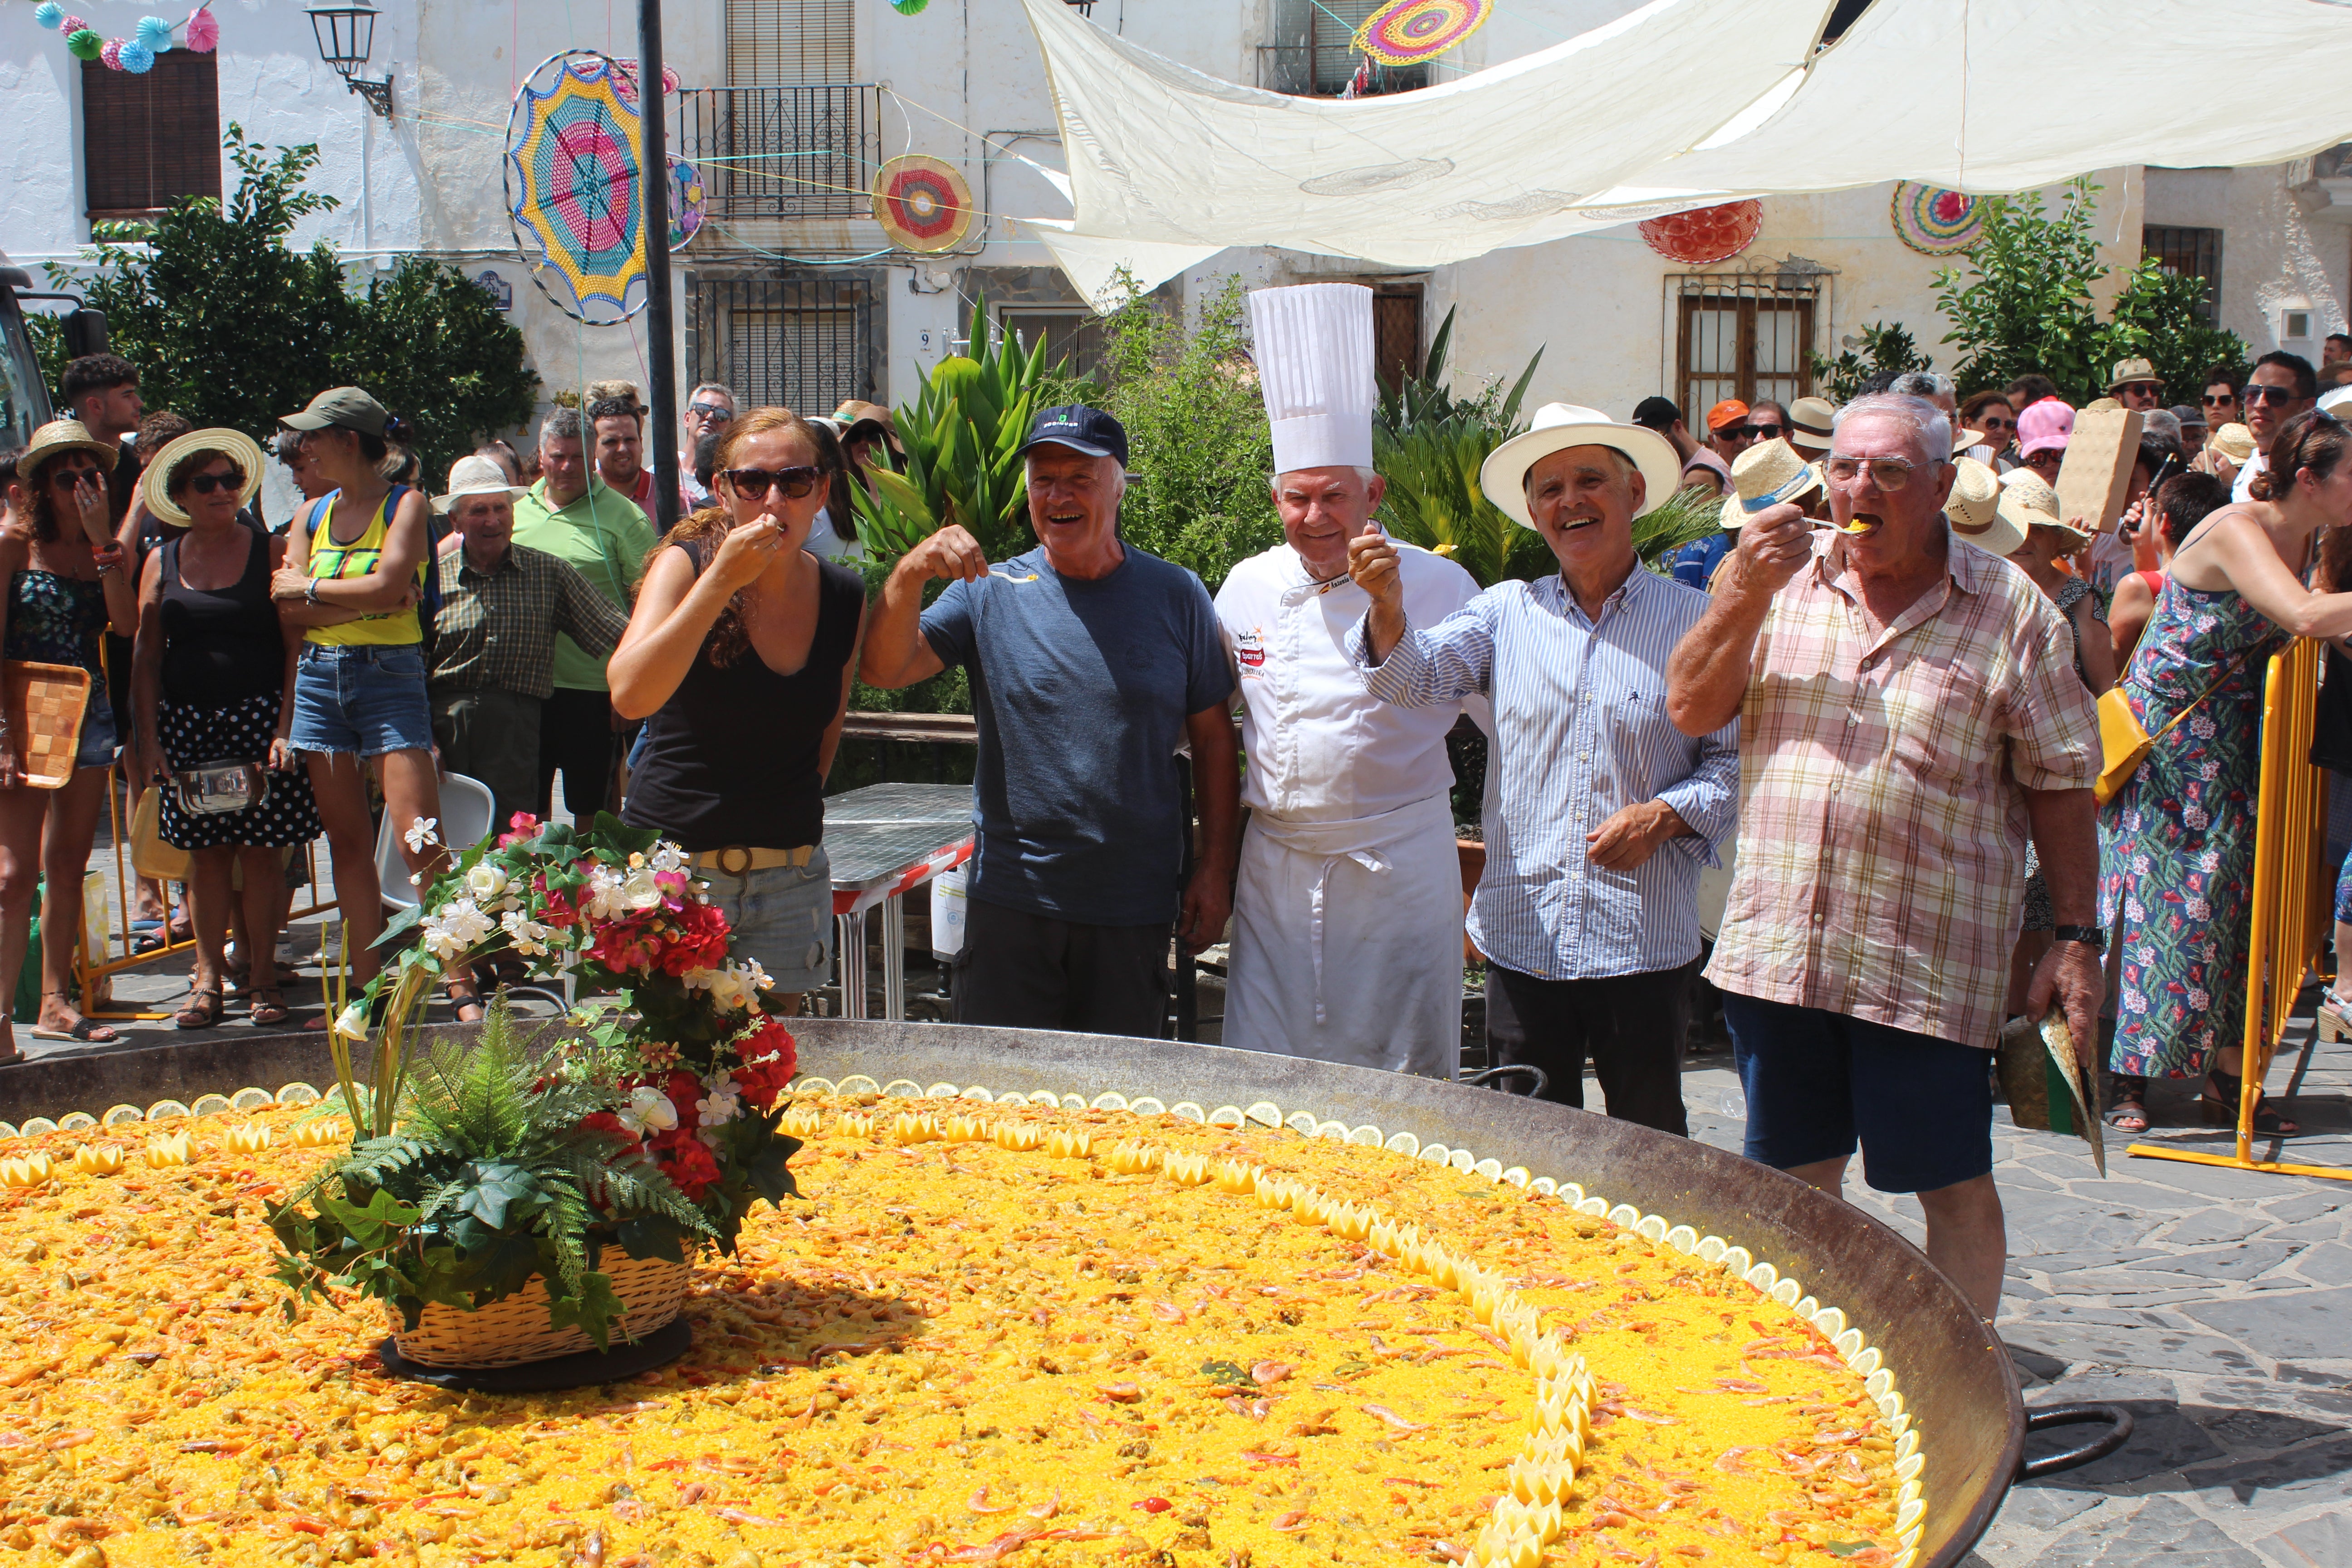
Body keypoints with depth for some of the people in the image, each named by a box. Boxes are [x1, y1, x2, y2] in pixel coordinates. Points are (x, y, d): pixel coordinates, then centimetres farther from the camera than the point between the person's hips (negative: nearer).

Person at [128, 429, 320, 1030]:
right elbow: (146, 658, 9)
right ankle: (209, 977, 11)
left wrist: (286, 728, -11)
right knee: (206, 855, 4)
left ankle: (262, 976, 7)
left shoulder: (271, 552, 1)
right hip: (186, 722, 3)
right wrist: (148, 740, 1)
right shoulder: (163, 562, 10)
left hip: (261, 717, -3)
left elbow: (296, 648, -3)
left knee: (261, 852, -2)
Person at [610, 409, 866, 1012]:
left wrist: (798, 807, 13)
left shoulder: (846, 597, 2)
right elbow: (630, 696, -24)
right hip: (674, 857, -3)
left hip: (791, 872, 4)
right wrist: (721, 580, -26)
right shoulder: (685, 565, -8)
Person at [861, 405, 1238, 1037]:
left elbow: (1212, 737, 4)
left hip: (1135, 911, 0)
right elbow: (883, 670, -11)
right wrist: (910, 573, -27)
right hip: (1011, 903, 0)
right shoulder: (989, 593, 0)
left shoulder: (1176, 596, 1)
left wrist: (1216, 869, 1)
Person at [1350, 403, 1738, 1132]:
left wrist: (1666, 815, -15)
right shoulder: (1506, 613, 7)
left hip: (1646, 943, -2)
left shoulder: (1693, 621, 1)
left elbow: (1735, 759, 1)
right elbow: (1416, 672, -7)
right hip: (1522, 940, 2)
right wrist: (1388, 607, -27)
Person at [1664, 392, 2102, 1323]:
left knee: (1953, 1187, 5)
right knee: (1797, 1180, 15)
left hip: (1930, 965, -3)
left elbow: (2060, 784, 0)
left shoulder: (2011, 611, -1)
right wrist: (1747, 594, -11)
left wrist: (2076, 939, -4)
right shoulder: (1785, 582, 8)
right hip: (1777, 950, 3)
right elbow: (1689, 711, 2)